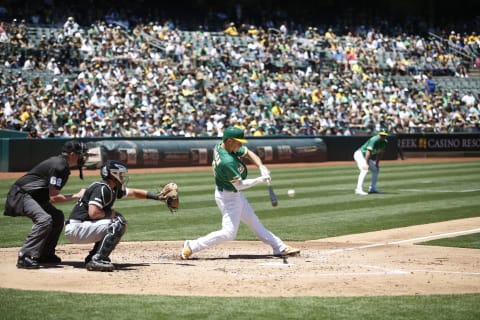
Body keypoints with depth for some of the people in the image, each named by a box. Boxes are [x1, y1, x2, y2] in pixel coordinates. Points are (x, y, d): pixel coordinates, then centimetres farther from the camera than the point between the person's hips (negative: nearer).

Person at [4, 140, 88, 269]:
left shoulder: (61, 163, 11)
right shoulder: (59, 166, -21)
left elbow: (52, 193, 15)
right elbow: (54, 197, -24)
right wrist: (77, 196, -14)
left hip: (33, 196, 11)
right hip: (20, 195, -11)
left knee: (58, 216, 13)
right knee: (44, 219, -29)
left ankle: (45, 254, 17)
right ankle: (24, 257, -29)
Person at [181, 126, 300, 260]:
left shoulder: (220, 146, -6)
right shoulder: (227, 161, -33)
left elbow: (248, 153, 4)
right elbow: (239, 184, -26)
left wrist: (261, 167, -11)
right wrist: (260, 180, -19)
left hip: (235, 194, 11)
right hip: (228, 197, -11)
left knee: (254, 222, 16)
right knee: (228, 233, -9)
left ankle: (280, 247, 25)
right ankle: (191, 246, -3)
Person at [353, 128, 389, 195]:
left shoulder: (385, 142, -2)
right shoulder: (374, 140, -29)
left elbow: (380, 153, 10)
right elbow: (368, 151, -35)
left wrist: (377, 163, 7)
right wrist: (366, 164, -39)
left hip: (366, 157, 10)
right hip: (360, 154, -10)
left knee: (376, 169, 16)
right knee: (365, 170, -29)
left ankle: (372, 188, 25)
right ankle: (359, 189, -35)